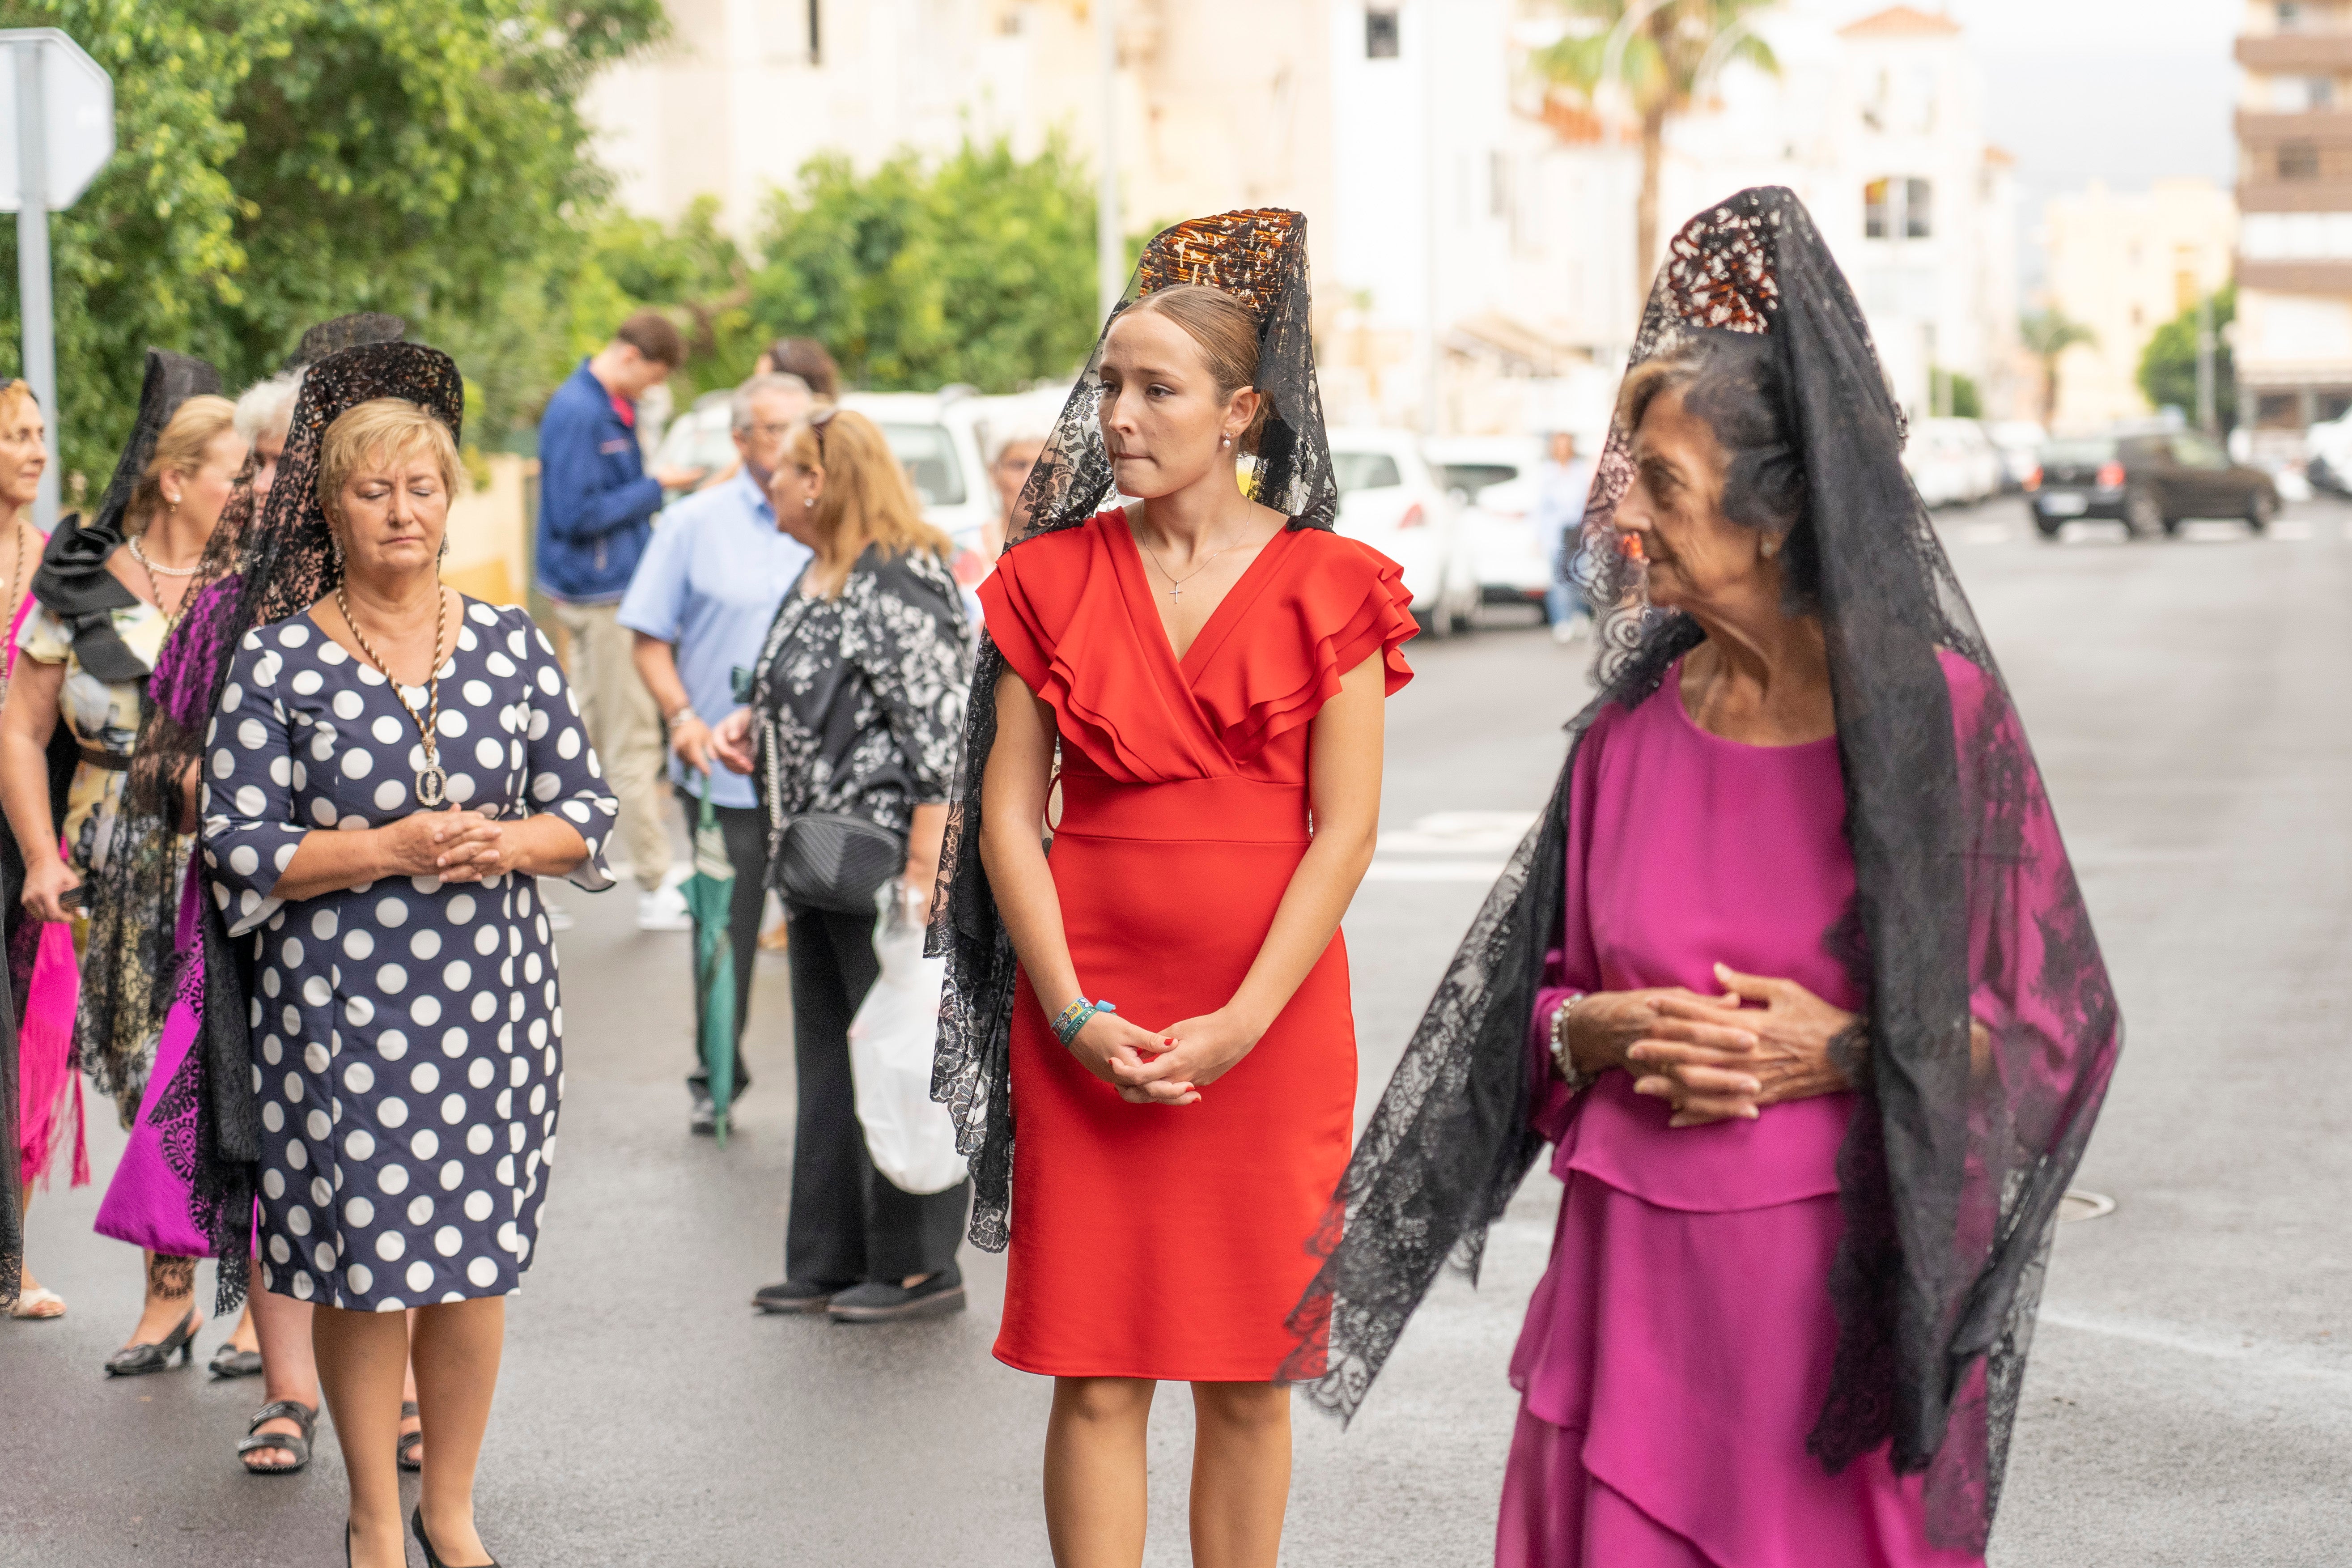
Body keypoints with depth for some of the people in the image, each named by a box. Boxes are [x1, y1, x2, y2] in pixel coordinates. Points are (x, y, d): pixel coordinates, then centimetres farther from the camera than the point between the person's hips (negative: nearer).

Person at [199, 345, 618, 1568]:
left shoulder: (512, 648, 6)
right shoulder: (278, 661, -2)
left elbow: (588, 812, 9)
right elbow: (240, 847, -5)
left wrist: (506, 844, -12)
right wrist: (388, 849, -16)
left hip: (493, 996, 3)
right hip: (340, 1006, -2)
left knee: (476, 1256, 6)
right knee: (363, 1263, -1)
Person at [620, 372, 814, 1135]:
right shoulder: (694, 523, 3)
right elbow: (651, 638, 4)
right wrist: (682, 716, -12)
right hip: (726, 774, -1)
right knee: (724, 934, 9)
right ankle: (716, 1078, 24)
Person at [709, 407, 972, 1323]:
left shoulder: (899, 587, -17)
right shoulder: (817, 579, 13)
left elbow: (940, 737, -20)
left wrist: (923, 874, -23)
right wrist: (753, 723, 9)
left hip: (887, 864, -10)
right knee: (828, 1065, 15)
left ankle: (920, 1267, 8)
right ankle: (830, 1263, 23)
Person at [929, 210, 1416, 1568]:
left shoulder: (1327, 587, -1)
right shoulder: (1055, 577, 5)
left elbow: (1345, 830, -5)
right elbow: (1008, 811, 2)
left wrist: (1239, 1026, -13)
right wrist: (1073, 1015, -9)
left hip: (1270, 1022, -1)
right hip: (1088, 1025, 1)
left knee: (1246, 1377, 6)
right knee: (1098, 1377, 2)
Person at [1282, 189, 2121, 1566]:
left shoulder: (1938, 712, -6)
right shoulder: (1633, 727, 5)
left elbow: (2055, 1015, -2)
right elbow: (1541, 999, 13)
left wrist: (1849, 1052, -15)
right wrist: (1610, 1032, -8)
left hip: (1849, 1279, -3)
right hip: (1636, 1269, 3)